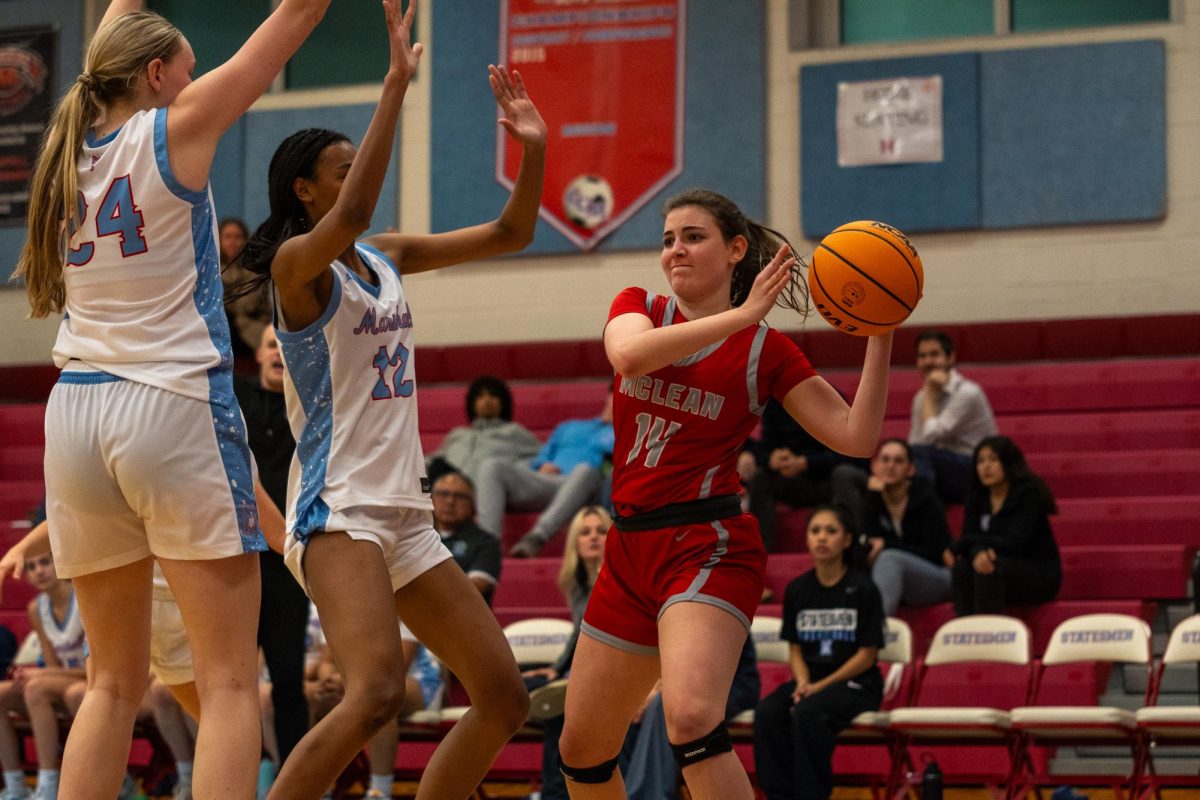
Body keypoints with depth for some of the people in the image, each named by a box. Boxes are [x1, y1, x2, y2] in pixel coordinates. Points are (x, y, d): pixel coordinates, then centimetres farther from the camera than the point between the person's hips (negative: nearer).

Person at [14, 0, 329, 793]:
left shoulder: (76, 143, 11)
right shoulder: (176, 128, -4)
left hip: (77, 412, 6)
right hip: (175, 408, -6)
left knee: (115, 682, 13)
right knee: (230, 682, -4)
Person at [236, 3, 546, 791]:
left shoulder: (388, 258, 14)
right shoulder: (297, 265, -8)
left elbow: (511, 232, 17)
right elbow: (351, 215, -31)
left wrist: (534, 148, 0)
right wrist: (396, 85, -34)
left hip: (406, 515, 9)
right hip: (337, 510, -9)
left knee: (505, 697, 7)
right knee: (378, 691, -29)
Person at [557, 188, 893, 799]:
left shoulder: (766, 349, -1)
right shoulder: (637, 307, 7)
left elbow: (855, 437, -9)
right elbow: (628, 354, -19)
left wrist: (880, 333, -15)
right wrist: (740, 314, -22)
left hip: (707, 546, -5)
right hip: (631, 549, 5)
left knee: (691, 719, -31)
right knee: (581, 750, 11)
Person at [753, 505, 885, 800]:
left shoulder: (862, 588, -4)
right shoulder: (797, 590, 9)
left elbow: (866, 655, -5)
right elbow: (795, 650, 11)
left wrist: (821, 686, -13)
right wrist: (803, 683, -10)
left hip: (856, 684, -4)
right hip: (809, 682, 4)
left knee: (808, 714, -35)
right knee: (766, 714, -27)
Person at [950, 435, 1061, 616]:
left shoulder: (1028, 494, -13)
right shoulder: (977, 496, 4)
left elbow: (1015, 544, -22)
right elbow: (969, 537, -5)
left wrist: (964, 544, -17)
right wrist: (978, 552, -31)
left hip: (1039, 575, -5)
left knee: (990, 568, -32)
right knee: (962, 567, -23)